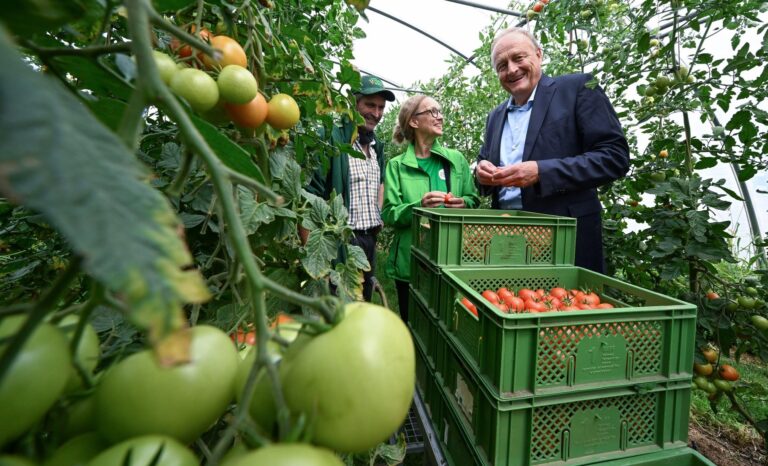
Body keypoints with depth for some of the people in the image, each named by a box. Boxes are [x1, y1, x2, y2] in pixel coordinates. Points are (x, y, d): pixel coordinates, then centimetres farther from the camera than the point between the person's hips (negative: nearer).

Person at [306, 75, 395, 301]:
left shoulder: (377, 145, 12)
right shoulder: (333, 140, -14)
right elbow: (313, 193, -18)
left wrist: (379, 216, 14)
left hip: (370, 239, 8)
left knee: (364, 303, 21)